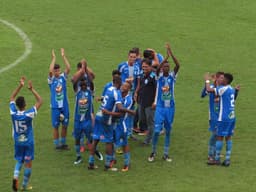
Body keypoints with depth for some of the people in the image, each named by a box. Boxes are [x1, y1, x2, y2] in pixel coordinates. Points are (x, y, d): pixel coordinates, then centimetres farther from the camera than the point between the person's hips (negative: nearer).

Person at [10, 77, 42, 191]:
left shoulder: (13, 113, -15)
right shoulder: (29, 114, -24)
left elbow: (12, 98, 1)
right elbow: (40, 101, -15)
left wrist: (20, 86, -1)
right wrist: (31, 89, -16)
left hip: (17, 142, 3)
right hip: (28, 142, -3)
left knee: (19, 161, 19)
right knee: (28, 164, 10)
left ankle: (15, 177, -7)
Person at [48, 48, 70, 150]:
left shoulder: (63, 77, 1)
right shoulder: (51, 79, -5)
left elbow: (68, 68, -14)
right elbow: (50, 71, -26)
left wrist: (63, 56, -20)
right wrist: (53, 58, -26)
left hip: (64, 105, 3)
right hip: (55, 106, -3)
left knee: (65, 125, 10)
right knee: (56, 126, 4)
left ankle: (63, 143, 23)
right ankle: (57, 144, 14)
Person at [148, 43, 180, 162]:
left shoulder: (172, 76, 1)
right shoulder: (159, 76, -2)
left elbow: (178, 65, -16)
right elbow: (157, 68, -24)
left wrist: (171, 54, -27)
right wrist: (166, 57, -33)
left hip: (170, 107, 2)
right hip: (160, 107, -2)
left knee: (168, 131, 8)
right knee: (157, 130, -7)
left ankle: (166, 154, 17)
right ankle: (153, 152, 11)